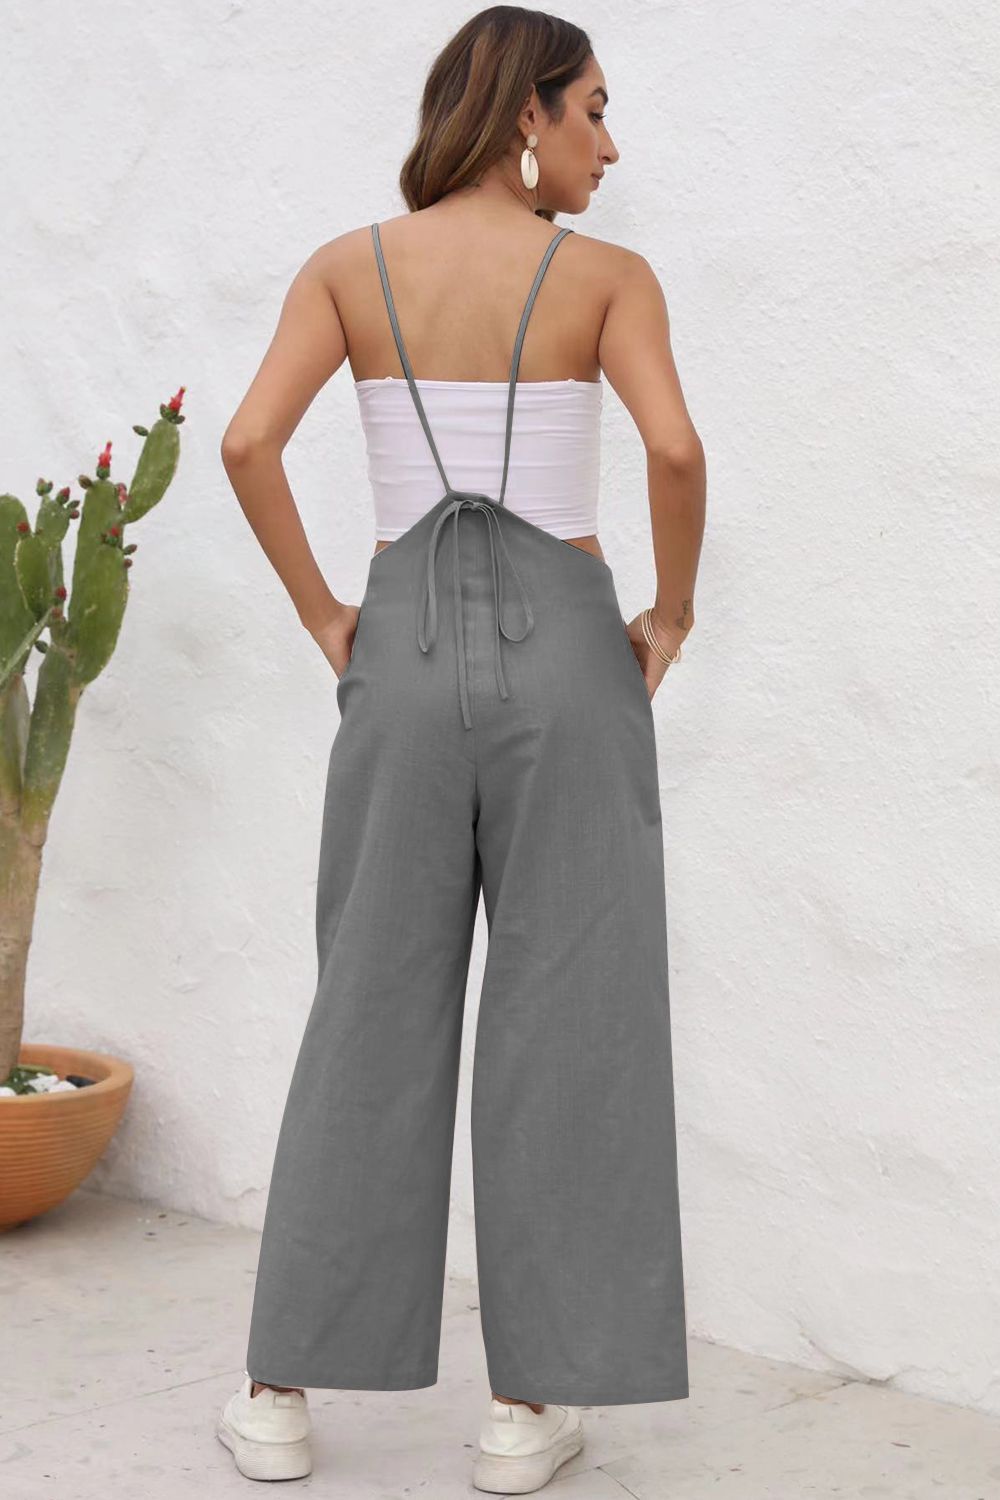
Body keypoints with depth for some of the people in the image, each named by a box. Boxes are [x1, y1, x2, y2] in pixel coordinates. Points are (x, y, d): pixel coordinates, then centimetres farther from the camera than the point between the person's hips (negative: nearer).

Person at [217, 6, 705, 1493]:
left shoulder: (349, 265, 6)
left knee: (372, 1018, 9)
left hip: (409, 654, 3)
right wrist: (672, 612, -1)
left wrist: (323, 618, 4)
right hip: (563, 652, -2)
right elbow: (675, 449, -17)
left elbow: (249, 442, -7)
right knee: (565, 1022, 5)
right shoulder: (608, 275, -1)